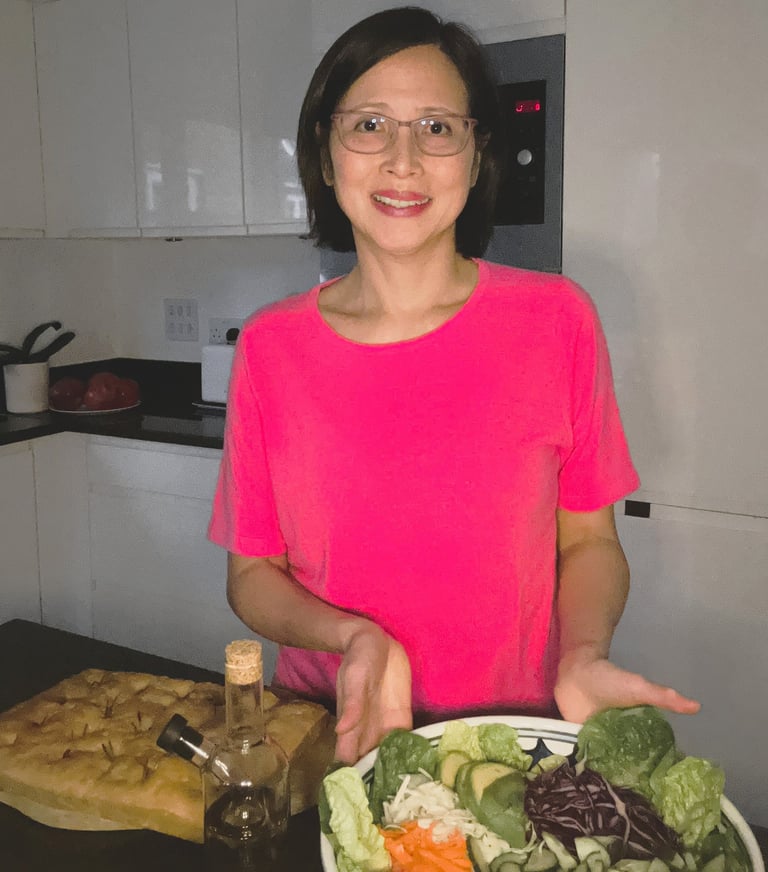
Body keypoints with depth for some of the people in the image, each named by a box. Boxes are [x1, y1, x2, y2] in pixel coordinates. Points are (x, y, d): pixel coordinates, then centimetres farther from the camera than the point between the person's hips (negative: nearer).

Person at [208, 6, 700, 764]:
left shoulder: (556, 320, -6)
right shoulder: (268, 347, -5)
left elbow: (588, 541, 2)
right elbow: (251, 572, 2)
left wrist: (584, 657, -16)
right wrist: (352, 638, -16)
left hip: (515, 729, 0)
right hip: (332, 736, 1)